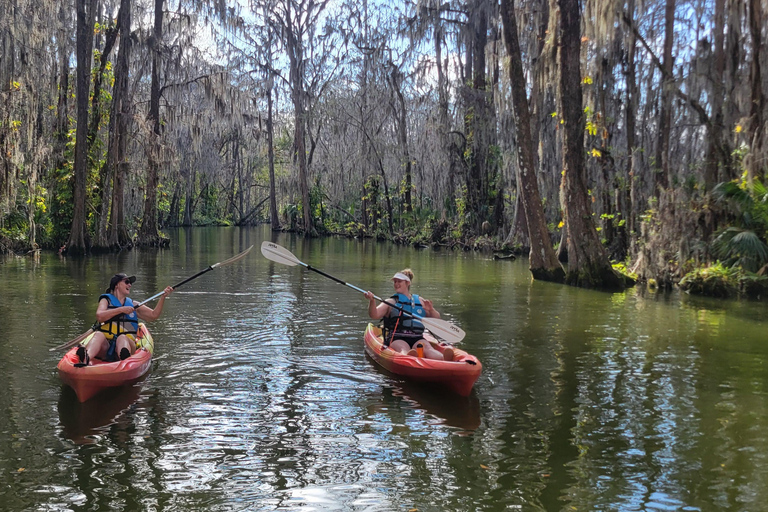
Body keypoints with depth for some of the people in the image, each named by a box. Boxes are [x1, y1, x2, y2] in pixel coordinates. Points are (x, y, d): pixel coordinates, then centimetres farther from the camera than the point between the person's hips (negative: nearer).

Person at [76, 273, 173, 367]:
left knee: (122, 338, -33)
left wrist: (163, 297, 8)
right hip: (105, 346, -1)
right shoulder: (106, 300, 18)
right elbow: (99, 316, -4)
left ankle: (125, 358, -72)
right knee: (98, 334, -32)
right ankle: (86, 359, -66)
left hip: (127, 342, 1)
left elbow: (154, 315, 18)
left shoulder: (133, 305, 27)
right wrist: (121, 310, -10)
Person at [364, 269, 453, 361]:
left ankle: (443, 359, -62)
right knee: (404, 349, -37)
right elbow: (374, 315, -1)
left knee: (427, 348, -31)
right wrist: (372, 301, -20)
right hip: (396, 339, -2)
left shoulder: (420, 301, 23)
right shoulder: (391, 302, 15)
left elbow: (436, 319, 19)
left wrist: (431, 310, -2)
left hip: (417, 339, 3)